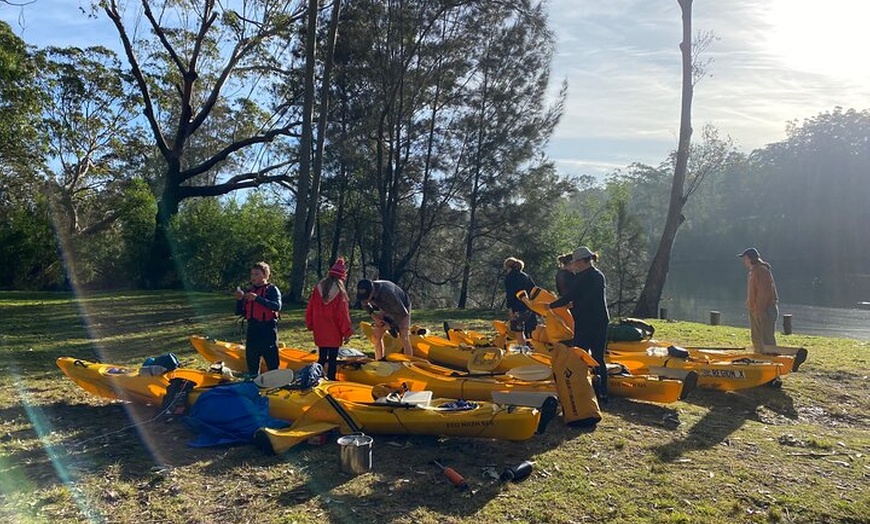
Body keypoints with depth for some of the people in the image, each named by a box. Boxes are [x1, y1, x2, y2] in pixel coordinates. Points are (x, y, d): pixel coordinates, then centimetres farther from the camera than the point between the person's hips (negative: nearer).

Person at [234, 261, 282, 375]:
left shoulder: (272, 289, -4)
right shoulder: (248, 290, 12)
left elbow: (277, 306, -22)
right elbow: (239, 312, 14)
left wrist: (257, 298, -28)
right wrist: (239, 300, -6)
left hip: (268, 330, -6)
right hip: (252, 330, 6)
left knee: (272, 363, -5)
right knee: (251, 361, 14)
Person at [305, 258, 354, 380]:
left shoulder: (318, 287, 0)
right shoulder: (340, 292, -12)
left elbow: (309, 309, 5)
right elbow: (343, 314, -11)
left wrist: (310, 325, 16)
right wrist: (347, 333, -5)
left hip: (320, 332, 4)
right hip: (334, 333, -4)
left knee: (322, 358, 15)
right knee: (332, 359, 5)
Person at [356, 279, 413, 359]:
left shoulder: (387, 293, -43)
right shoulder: (365, 292, -23)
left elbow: (403, 313, -35)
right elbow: (364, 303, 4)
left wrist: (391, 325, -24)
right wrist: (372, 314, -13)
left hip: (401, 310, -6)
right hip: (386, 310, 6)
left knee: (404, 338, -17)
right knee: (377, 335, -3)